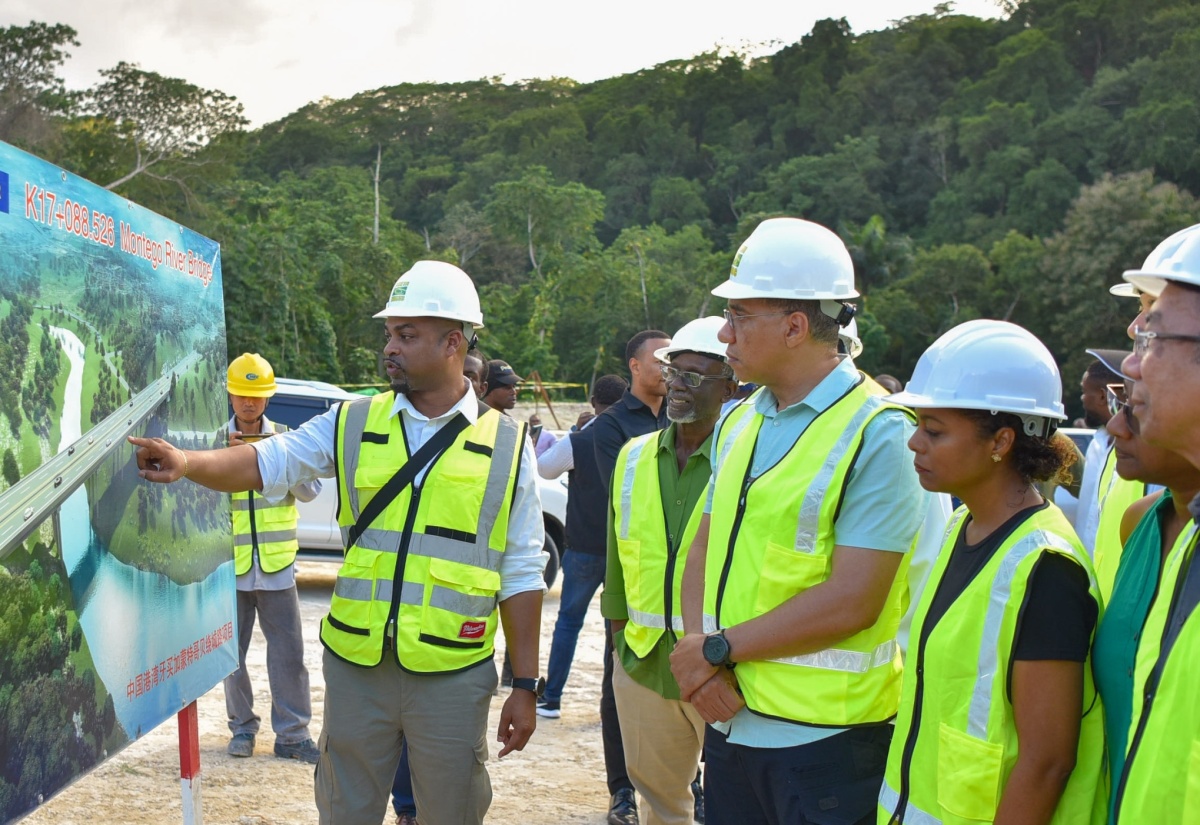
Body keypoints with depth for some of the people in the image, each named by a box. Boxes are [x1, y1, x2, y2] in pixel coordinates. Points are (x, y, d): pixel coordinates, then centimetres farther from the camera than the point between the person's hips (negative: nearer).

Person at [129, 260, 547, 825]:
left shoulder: (506, 445, -1)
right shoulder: (353, 424, 5)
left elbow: (521, 574, 1)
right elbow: (267, 462, -3)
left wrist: (525, 685, 1)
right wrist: (187, 463, -23)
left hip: (453, 673, -1)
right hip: (355, 665, 2)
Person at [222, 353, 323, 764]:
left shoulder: (285, 438, 6)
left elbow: (310, 491, -1)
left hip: (276, 565, 0)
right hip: (229, 565, 0)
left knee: (289, 654, 0)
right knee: (232, 653, 8)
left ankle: (292, 735, 7)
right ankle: (243, 728, 22)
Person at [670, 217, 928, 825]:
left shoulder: (878, 434, -13)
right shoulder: (738, 422, 10)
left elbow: (852, 601, -19)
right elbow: (704, 551, 10)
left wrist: (719, 648, -13)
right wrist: (698, 654, -7)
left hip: (824, 737, -6)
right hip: (728, 717, 7)